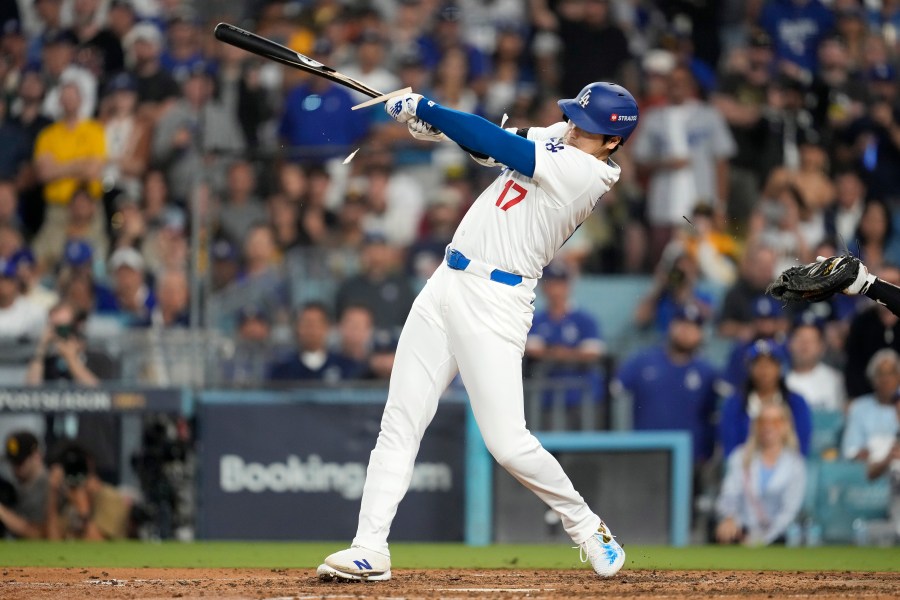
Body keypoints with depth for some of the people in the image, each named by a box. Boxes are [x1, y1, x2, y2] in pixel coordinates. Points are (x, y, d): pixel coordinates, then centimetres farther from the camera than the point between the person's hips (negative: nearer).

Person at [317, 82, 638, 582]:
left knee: (507, 442, -9)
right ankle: (370, 549, 2)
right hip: (448, 284, 8)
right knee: (400, 422, 2)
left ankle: (586, 526, 14)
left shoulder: (587, 172, -16)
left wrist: (424, 109, -6)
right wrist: (433, 123, -9)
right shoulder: (560, 139, 10)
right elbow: (495, 143, 10)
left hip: (495, 302, -8)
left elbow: (496, 143, -16)